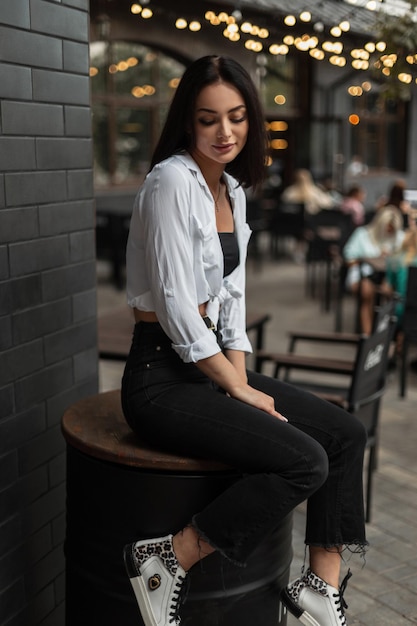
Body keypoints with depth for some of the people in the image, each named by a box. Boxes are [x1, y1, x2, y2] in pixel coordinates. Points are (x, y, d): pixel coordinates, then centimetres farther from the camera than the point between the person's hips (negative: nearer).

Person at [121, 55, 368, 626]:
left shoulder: (233, 189, 11)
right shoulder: (173, 180, -16)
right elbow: (176, 307, -19)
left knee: (346, 433, 4)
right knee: (305, 461, -21)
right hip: (162, 377, -8)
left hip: (212, 360, 9)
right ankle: (169, 560, -8)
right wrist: (241, 393, -12)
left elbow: (231, 295, 12)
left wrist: (243, 381, -1)